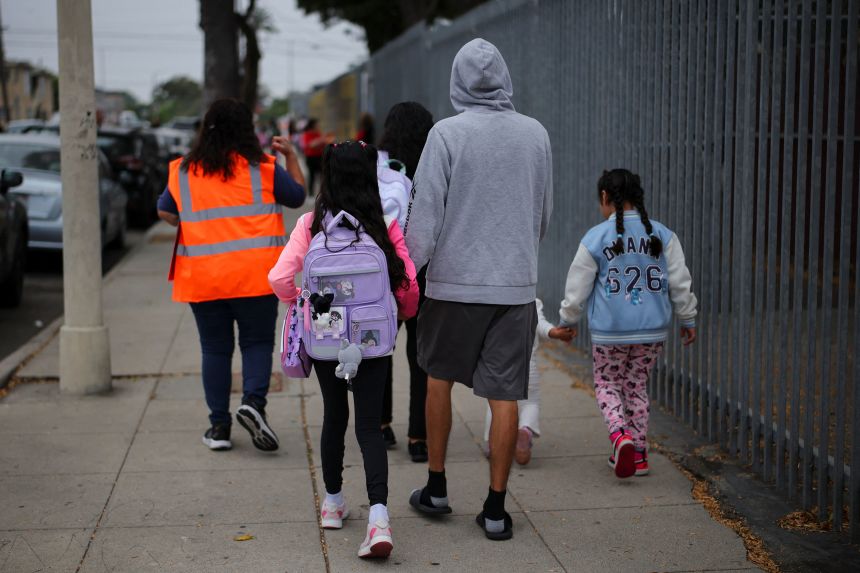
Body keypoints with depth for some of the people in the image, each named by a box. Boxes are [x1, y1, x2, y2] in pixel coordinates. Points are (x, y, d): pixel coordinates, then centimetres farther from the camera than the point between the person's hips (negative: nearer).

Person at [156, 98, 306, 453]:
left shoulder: (182, 171, 4)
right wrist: (291, 156, 21)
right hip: (254, 275, -2)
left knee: (215, 349, 10)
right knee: (257, 342, 10)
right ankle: (253, 401, -12)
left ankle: (219, 426, 12)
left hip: (202, 279, 2)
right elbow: (298, 197, 10)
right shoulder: (263, 168, -3)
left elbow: (165, 212, 16)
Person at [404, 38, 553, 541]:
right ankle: (496, 508, 8)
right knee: (505, 395, 4)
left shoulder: (448, 133, -7)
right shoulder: (536, 134, 4)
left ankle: (437, 487, 25)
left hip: (454, 281, -2)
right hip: (516, 284, 2)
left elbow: (425, 215, -10)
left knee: (440, 377, 17)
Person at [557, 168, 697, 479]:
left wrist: (567, 321, 13)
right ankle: (638, 453, 19)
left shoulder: (595, 238, -7)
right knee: (636, 385, 17)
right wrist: (688, 319, 16)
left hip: (610, 332, -3)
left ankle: (620, 434, -12)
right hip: (653, 330, 3)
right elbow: (681, 283, 3)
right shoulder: (663, 235, 1)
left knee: (607, 384, 14)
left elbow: (577, 289, -2)